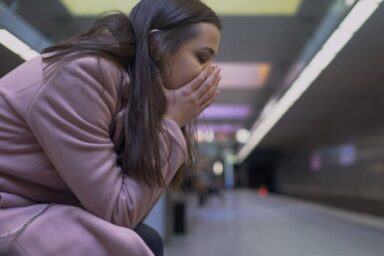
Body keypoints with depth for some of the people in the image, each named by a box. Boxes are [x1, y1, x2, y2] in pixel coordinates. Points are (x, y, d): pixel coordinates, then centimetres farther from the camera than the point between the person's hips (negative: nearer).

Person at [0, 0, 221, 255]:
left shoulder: (135, 89, 2)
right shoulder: (83, 75, -21)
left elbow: (132, 209, -1)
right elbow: (119, 211, -21)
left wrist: (178, 122, -6)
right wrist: (171, 123, -15)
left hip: (34, 209, 8)